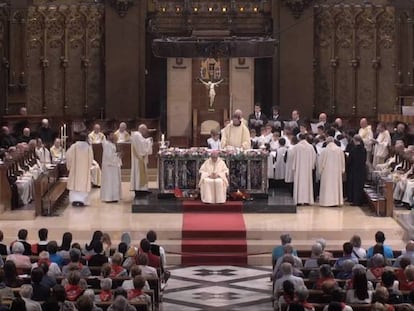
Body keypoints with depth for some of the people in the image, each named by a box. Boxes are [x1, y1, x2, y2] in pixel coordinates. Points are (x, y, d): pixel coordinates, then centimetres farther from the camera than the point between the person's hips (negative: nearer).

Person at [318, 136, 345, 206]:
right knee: (336, 185, 9)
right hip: (337, 171, 3)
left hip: (327, 171, -3)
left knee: (327, 186, 1)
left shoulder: (324, 150, -10)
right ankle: (336, 201, 9)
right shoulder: (339, 150, -1)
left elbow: (320, 161, -4)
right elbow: (343, 161, 6)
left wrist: (320, 170, 7)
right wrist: (342, 169, 14)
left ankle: (327, 201, -2)